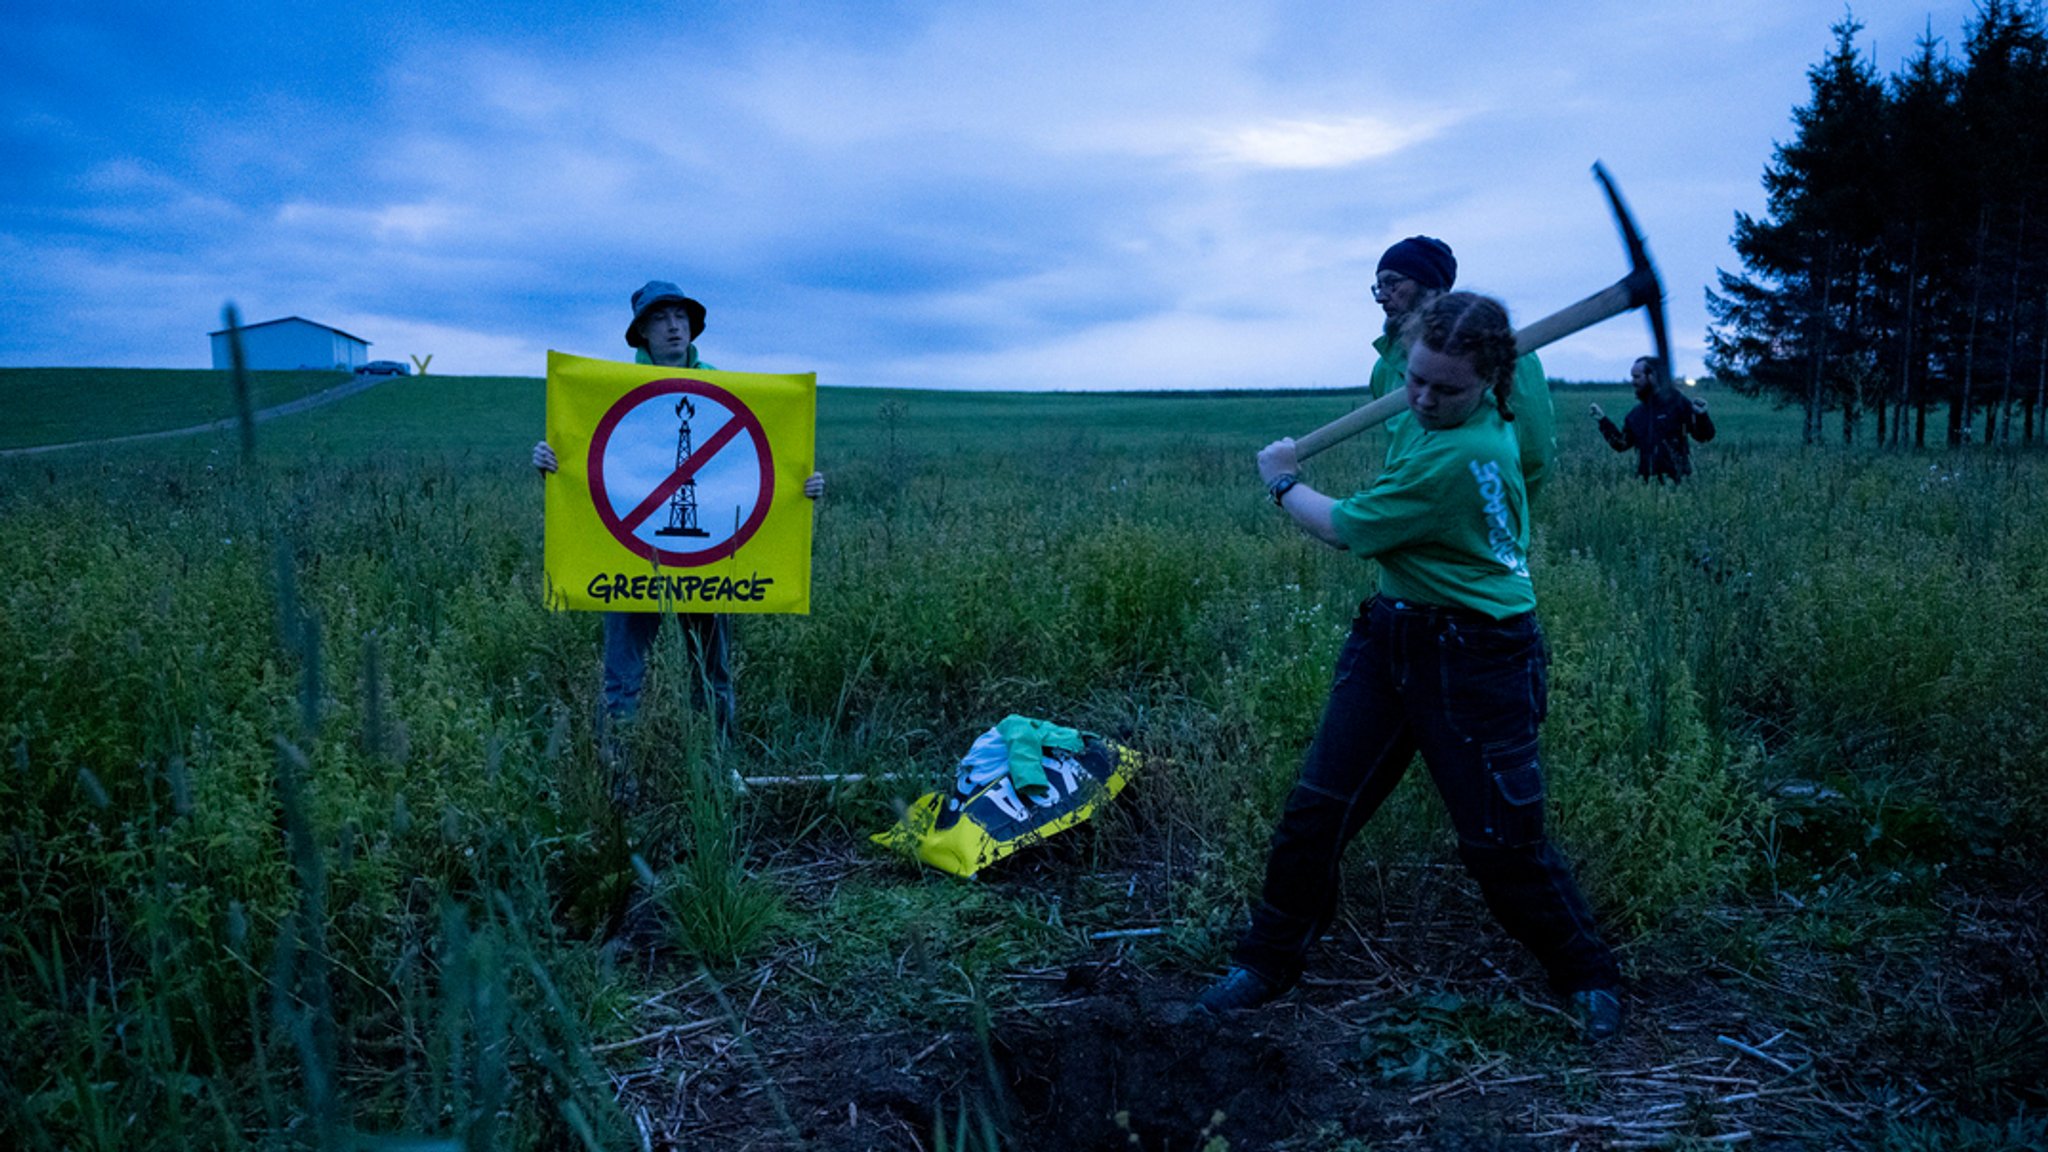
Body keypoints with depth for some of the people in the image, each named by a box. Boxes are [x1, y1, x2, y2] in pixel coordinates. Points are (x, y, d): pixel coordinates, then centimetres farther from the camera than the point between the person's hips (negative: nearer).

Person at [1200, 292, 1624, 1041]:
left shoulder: (1461, 457, -26)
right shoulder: (1426, 416, 1)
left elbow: (1346, 529, -15)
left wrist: (1283, 482, 1)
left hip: (1478, 661, -8)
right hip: (1389, 634, 8)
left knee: (1502, 844, 3)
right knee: (1315, 809, 6)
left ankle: (1588, 976, 30)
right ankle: (1268, 961, 23)